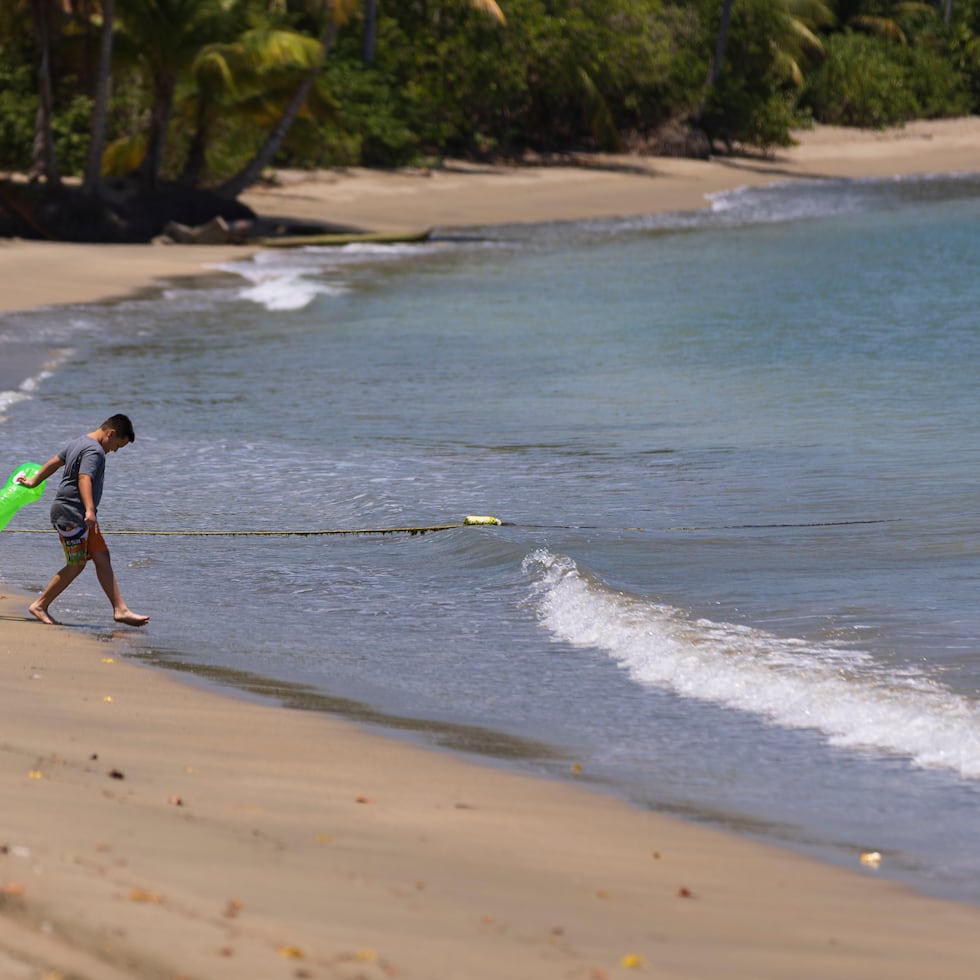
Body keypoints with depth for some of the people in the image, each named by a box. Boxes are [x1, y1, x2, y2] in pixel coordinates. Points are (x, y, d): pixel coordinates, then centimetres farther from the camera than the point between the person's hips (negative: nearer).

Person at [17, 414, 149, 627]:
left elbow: (54, 462, 28)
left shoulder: (79, 443, 16)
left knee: (102, 558, 4)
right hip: (71, 515, -11)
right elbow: (84, 478, -31)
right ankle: (40, 606, 6)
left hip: (78, 516, 11)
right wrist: (90, 510, -42)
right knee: (76, 565, -4)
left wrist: (34, 481, 41)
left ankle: (120, 609, 0)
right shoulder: (94, 451, -16)